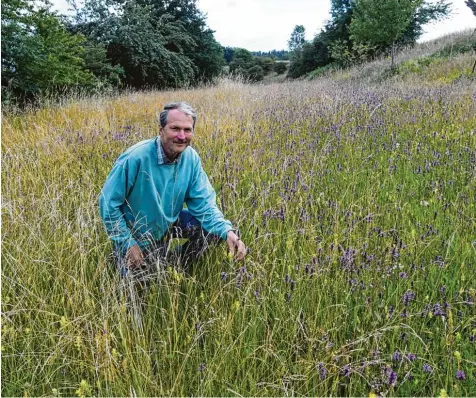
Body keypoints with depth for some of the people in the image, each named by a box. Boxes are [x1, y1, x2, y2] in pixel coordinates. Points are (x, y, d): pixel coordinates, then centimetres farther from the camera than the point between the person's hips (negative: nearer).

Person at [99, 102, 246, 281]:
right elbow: (108, 204, -22)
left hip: (167, 224, 4)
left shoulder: (191, 158, -17)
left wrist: (228, 231, -33)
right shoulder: (135, 158, -32)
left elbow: (204, 204, -16)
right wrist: (128, 244, -21)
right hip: (133, 233, -4)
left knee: (213, 229, -12)